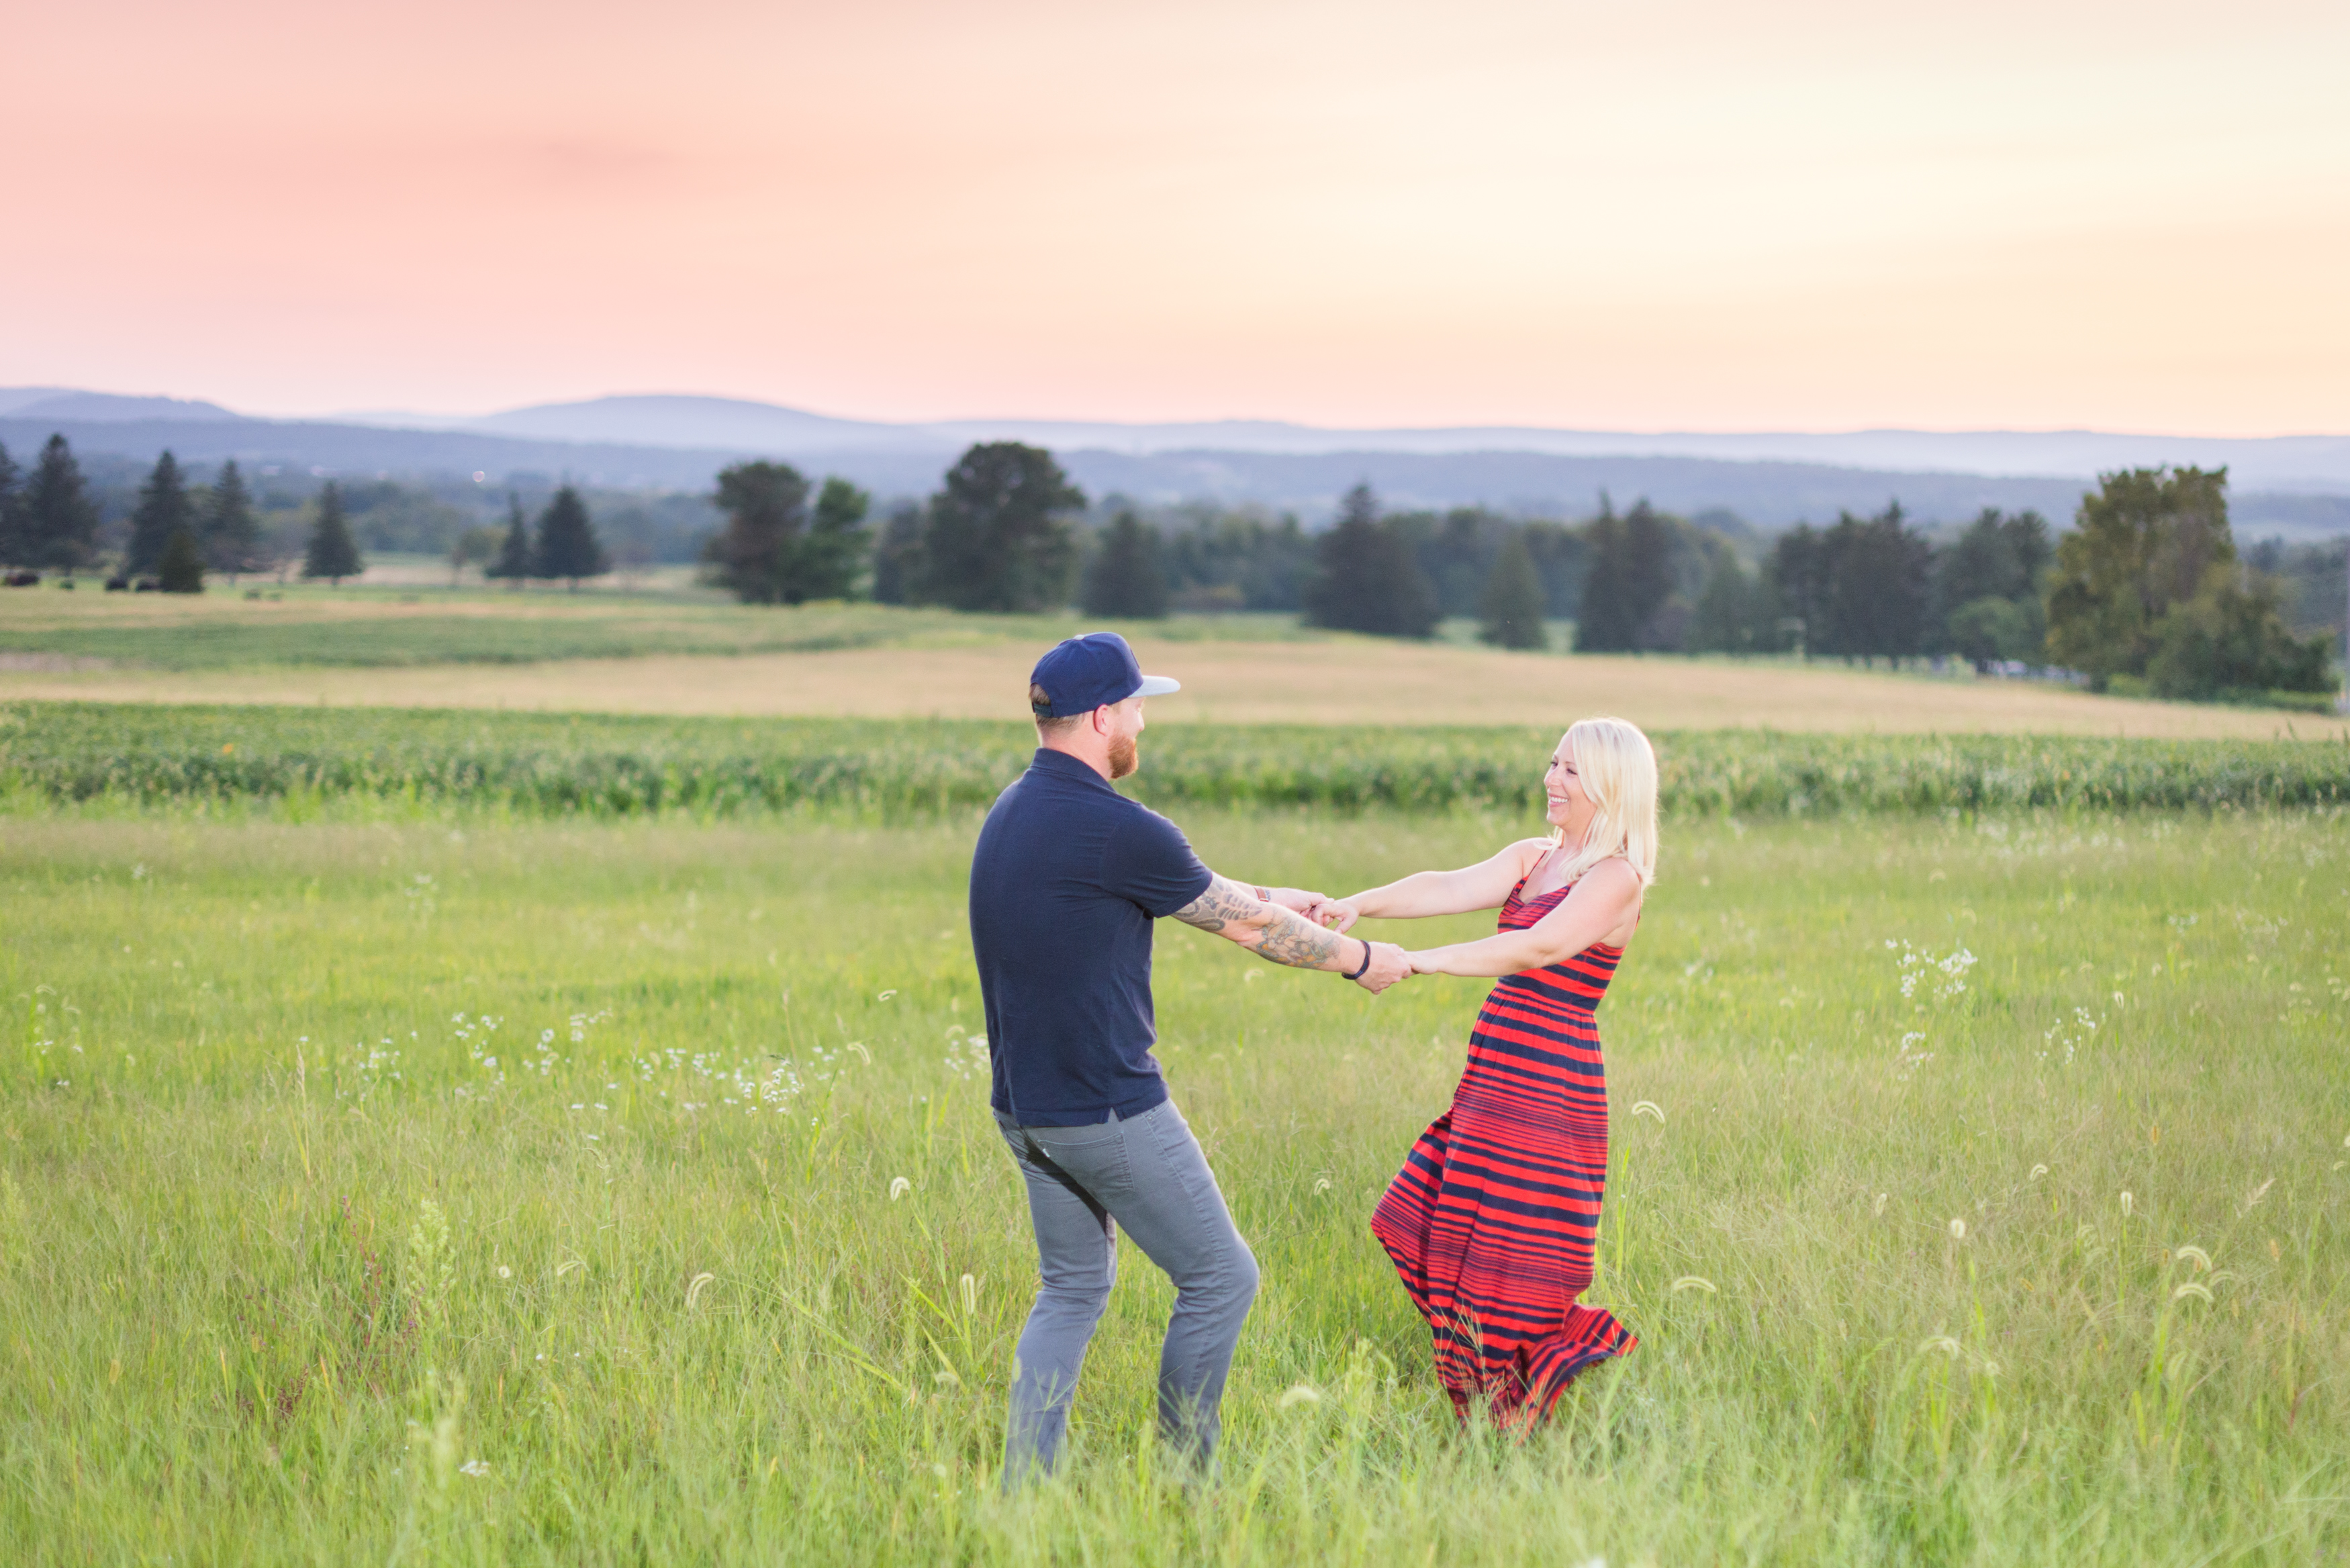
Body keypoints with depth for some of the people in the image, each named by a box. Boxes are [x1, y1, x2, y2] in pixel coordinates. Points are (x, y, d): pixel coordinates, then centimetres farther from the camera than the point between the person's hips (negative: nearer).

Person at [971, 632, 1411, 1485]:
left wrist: (1271, 897, 32)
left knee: (1072, 1290, 18)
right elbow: (1246, 926, -6)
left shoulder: (1013, 810, 8)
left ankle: (1023, 1487, 13)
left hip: (1025, 1108, 9)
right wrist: (1358, 959, 9)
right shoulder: (1115, 829, -19)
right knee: (1219, 1279, 6)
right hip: (1109, 1110, -9)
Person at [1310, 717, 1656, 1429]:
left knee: (1510, 1262, -6)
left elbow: (1539, 947, -25)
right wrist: (1359, 905, -18)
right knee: (1429, 1232, 8)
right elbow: (1449, 889, -1)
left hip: (1551, 1095, -9)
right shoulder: (1531, 858, 15)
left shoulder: (1616, 878, -10)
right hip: (1493, 1086, 9)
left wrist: (1420, 962, -32)